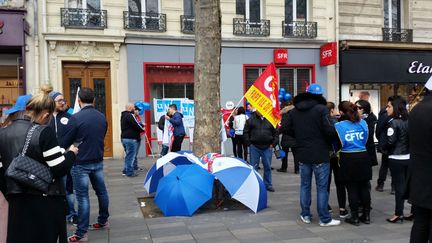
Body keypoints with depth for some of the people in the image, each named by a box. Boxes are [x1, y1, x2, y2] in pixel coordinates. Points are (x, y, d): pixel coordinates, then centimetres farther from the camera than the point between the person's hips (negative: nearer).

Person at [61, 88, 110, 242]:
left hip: (81, 163, -5)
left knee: (82, 197, -1)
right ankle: (103, 221, 33)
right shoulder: (102, 117, 2)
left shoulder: (76, 118, -16)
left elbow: (66, 142, -9)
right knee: (101, 191, 18)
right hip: (98, 161, 6)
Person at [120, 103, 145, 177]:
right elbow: (136, 125, -16)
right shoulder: (130, 115, -15)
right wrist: (142, 129, 2)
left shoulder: (123, 115, 17)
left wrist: (141, 124, 10)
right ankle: (130, 172, 0)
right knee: (131, 156, -4)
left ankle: (126, 170, 25)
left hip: (124, 137, 10)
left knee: (128, 155, 19)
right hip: (131, 138, -10)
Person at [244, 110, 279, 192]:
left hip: (267, 147, 1)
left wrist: (273, 144, 0)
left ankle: (268, 184, 20)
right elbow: (245, 132, 4)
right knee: (253, 167, 5)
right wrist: (249, 143, -3)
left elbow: (276, 133, 7)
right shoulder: (251, 120, 0)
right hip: (254, 147, -1)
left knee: (268, 167, 8)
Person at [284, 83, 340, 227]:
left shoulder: (294, 111, 2)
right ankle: (324, 219, 10)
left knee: (305, 185, 15)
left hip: (302, 154, 5)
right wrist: (330, 140, 2)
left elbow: (287, 130, 5)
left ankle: (305, 215, 23)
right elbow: (330, 130, -19)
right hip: (320, 155, -4)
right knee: (322, 187, 3)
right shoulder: (321, 109, -13)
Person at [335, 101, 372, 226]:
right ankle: (366, 216, 21)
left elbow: (338, 143, -9)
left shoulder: (339, 125, -11)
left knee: (352, 189, 4)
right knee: (364, 187, 12)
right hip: (363, 157, 4)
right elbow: (365, 140, 9)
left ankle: (355, 217, 11)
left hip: (348, 159, -3)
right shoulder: (363, 123, 1)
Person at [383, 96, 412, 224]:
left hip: (396, 159, -6)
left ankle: (398, 214, 8)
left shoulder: (394, 122, -15)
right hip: (408, 157, 6)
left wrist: (384, 148, 0)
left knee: (399, 185, 1)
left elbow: (390, 141, -18)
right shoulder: (408, 121, 5)